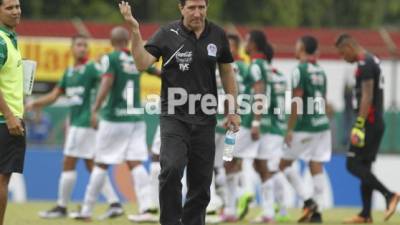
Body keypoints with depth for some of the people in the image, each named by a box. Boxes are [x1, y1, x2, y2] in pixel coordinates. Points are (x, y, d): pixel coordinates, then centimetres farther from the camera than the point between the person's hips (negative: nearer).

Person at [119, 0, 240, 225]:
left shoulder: (218, 35, 3)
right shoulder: (168, 34, -7)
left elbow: (227, 72, 14)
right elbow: (143, 63, -16)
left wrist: (233, 110, 11)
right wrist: (135, 31, -28)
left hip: (205, 119, 3)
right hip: (174, 116, -3)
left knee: (201, 181, 6)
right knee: (171, 169, -23)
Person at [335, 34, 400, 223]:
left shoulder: (364, 64, -14)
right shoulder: (373, 61, 17)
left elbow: (367, 97, -21)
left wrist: (359, 126, -23)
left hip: (368, 122, -10)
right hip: (377, 122, 10)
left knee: (354, 165, -9)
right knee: (364, 166, 10)